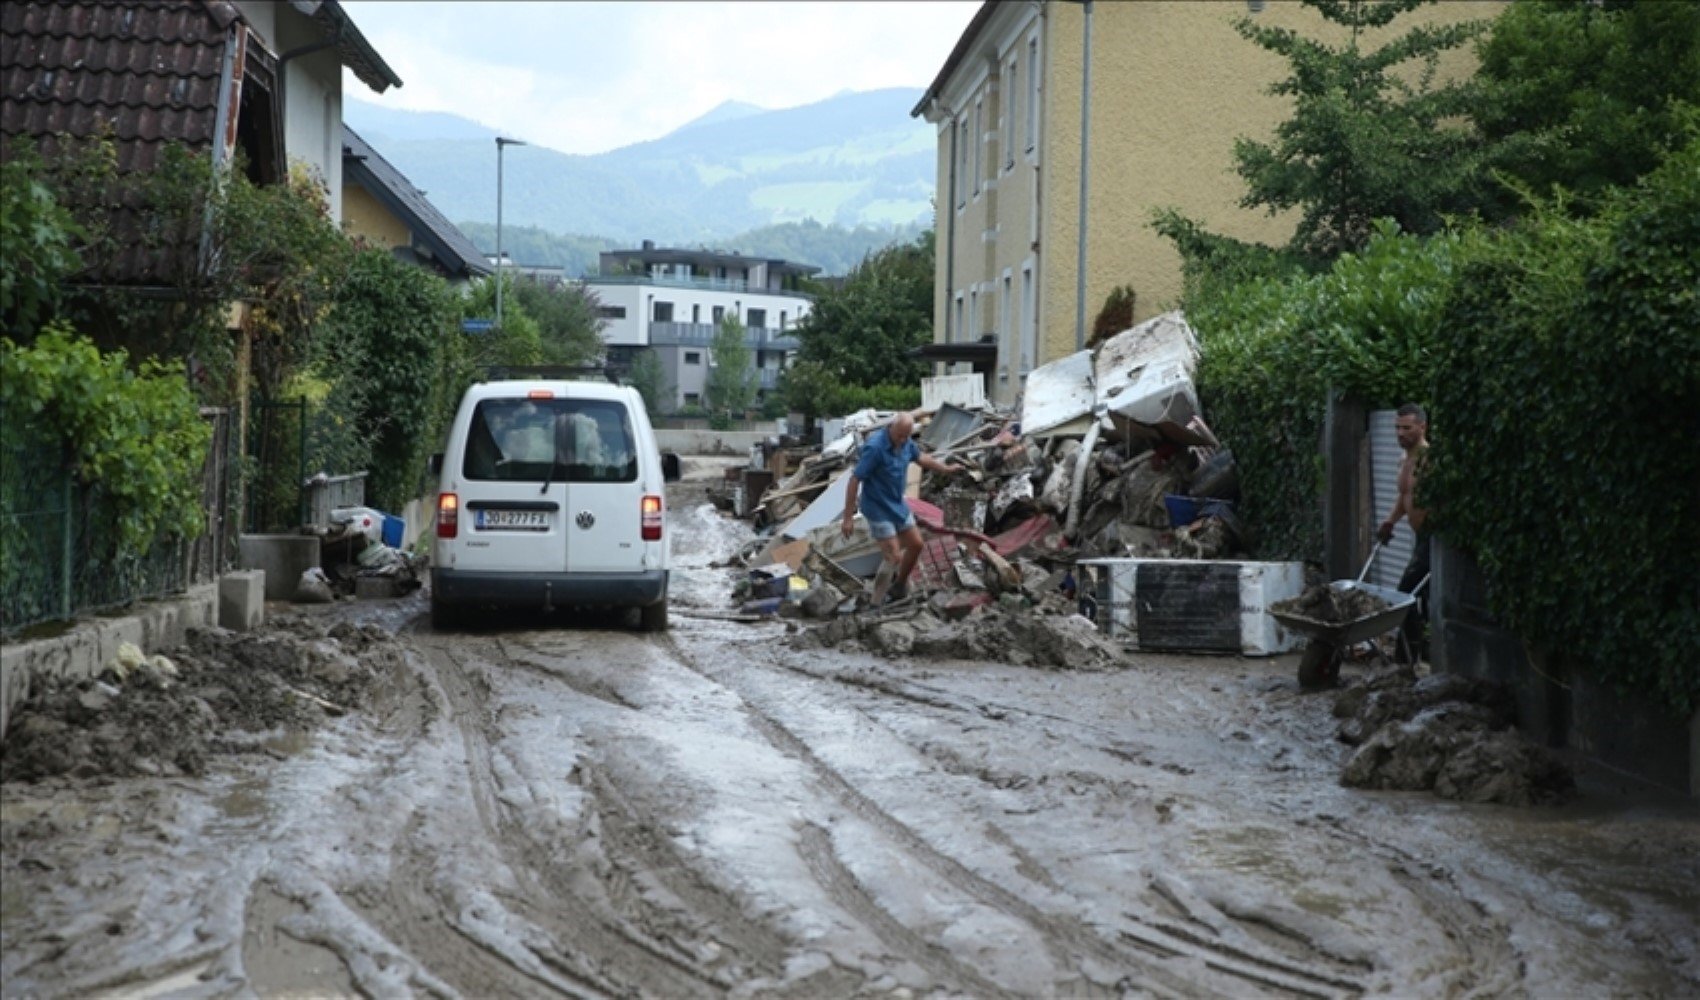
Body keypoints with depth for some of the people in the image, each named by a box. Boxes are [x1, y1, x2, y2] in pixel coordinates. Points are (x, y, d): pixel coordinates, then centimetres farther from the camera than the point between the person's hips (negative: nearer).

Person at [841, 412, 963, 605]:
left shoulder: (906, 441, -4)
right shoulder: (875, 447, -28)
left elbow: (920, 458, 19)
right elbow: (854, 480, -26)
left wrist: (946, 469, 31)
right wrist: (848, 517, -25)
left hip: (898, 504, 8)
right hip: (878, 508, -8)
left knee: (915, 545, 15)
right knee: (893, 557, -10)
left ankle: (899, 587, 36)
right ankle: (876, 604, 1)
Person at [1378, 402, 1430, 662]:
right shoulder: (1406, 461, 13)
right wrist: (1390, 521, 17)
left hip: (1433, 538, -10)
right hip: (1422, 538, 10)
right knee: (1427, 602, 12)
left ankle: (1413, 662, -7)